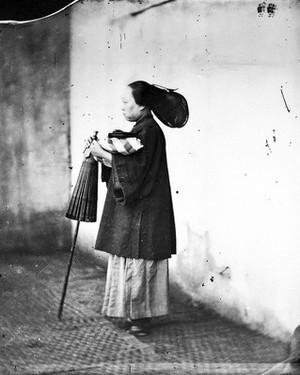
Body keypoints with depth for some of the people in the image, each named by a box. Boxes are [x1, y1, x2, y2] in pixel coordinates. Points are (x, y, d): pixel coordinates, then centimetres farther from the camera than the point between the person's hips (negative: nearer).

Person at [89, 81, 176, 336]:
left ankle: (141, 317, 6)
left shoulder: (149, 131, -16)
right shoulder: (141, 128, 14)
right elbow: (130, 164, 15)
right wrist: (103, 156, 3)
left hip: (143, 212, -10)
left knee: (139, 261, -3)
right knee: (131, 260, 14)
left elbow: (136, 168, -23)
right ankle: (136, 313, 23)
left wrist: (105, 154, -18)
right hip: (134, 209, 10)